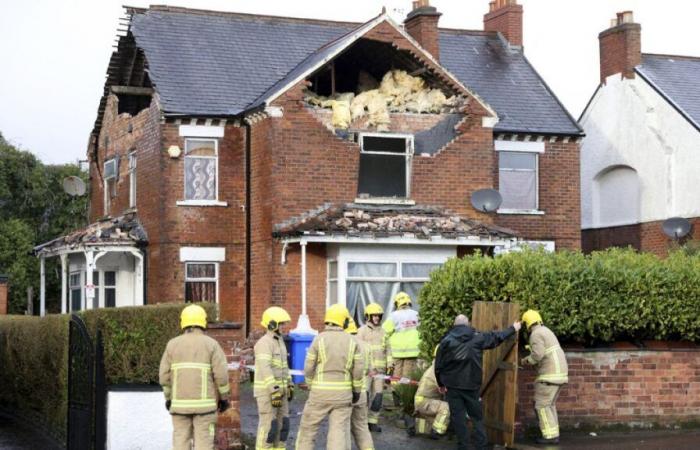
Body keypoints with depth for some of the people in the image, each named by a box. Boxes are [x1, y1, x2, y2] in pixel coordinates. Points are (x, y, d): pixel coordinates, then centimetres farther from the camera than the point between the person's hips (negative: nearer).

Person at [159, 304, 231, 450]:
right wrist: (224, 398, 3)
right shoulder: (211, 344, -4)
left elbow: (165, 375, 1)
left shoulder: (173, 344, 2)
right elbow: (221, 374, -9)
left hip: (180, 403, 2)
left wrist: (168, 397, 14)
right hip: (204, 403, -2)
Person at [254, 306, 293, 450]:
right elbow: (265, 370, -25)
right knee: (268, 427, -6)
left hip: (279, 390, 9)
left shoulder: (279, 341, 13)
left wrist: (289, 386, 20)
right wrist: (274, 392, -28)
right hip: (267, 391, -9)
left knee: (281, 424, 9)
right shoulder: (264, 343, -18)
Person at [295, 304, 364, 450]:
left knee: (308, 428, 13)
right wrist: (357, 391, 11)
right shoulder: (351, 341, -2)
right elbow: (358, 369, -2)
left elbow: (308, 368, -6)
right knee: (338, 433, 3)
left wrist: (311, 386, 12)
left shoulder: (318, 339, -9)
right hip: (342, 393, 2)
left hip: (321, 393, -2)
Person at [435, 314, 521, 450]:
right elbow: (496, 337, 14)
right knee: (477, 416, 10)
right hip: (471, 385, 0)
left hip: (452, 385, 0)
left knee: (457, 417, 6)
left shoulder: (446, 341, -1)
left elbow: (438, 366, 3)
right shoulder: (477, 337, -1)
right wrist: (512, 329, 30)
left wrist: (441, 383, 17)